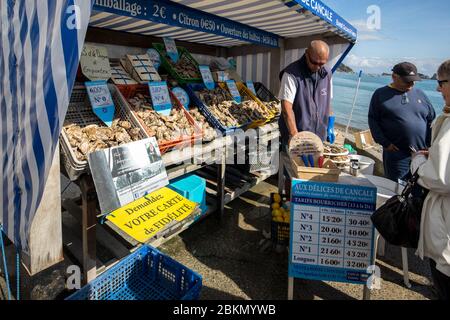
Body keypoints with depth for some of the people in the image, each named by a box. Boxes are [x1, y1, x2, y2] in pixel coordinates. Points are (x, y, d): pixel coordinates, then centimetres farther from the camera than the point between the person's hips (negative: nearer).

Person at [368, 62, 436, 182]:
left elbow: (431, 120, 15)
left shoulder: (420, 94, 12)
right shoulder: (381, 94, 2)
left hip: (422, 153, 3)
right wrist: (385, 143, -10)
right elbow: (373, 120, -2)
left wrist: (429, 145, 5)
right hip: (396, 153, -3)